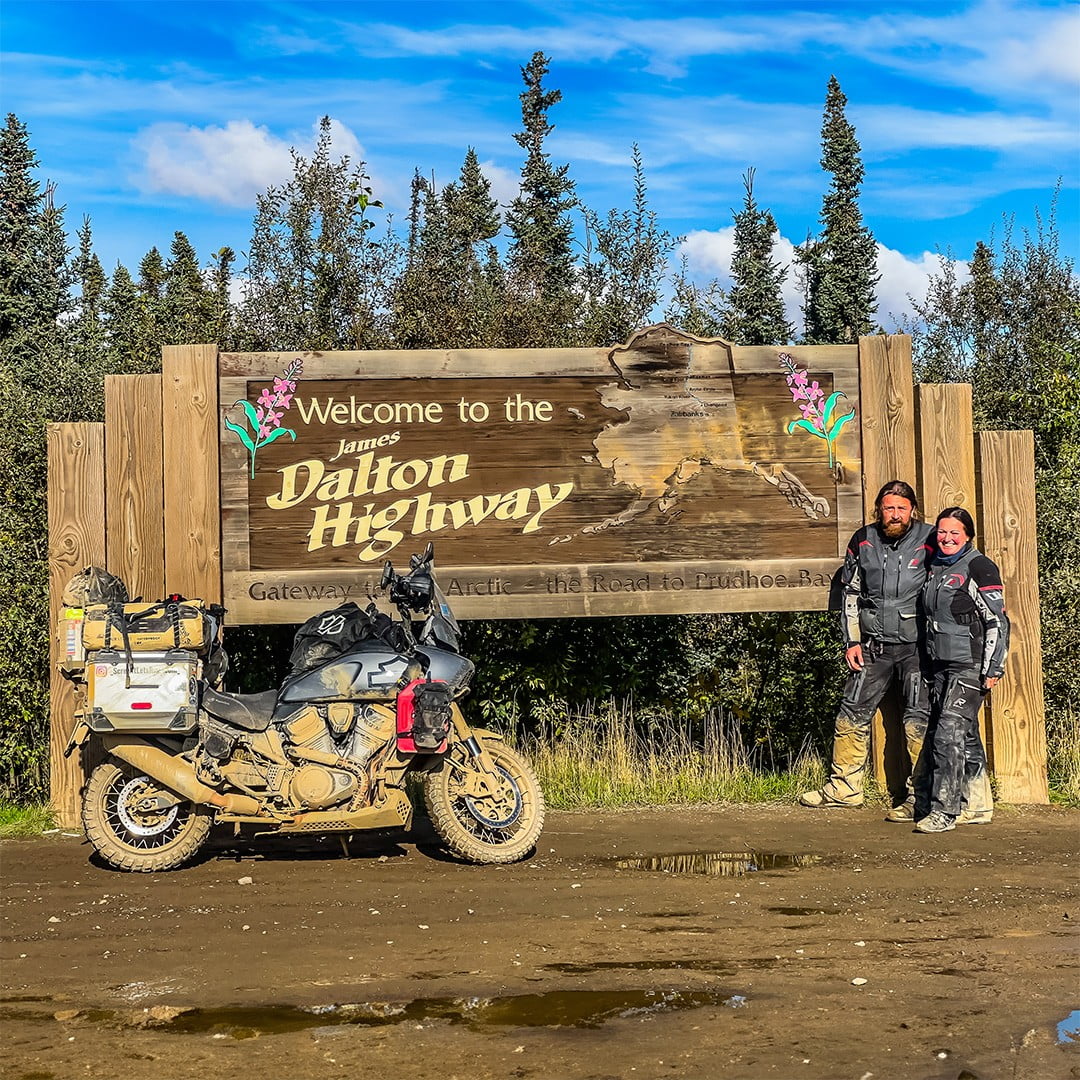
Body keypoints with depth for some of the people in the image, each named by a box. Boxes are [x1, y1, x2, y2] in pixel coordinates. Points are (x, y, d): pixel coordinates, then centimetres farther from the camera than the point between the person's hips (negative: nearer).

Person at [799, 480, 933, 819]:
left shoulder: (928, 541, -5)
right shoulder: (863, 541, 5)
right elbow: (851, 592, 13)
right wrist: (853, 641, 7)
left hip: (916, 647, -4)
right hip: (874, 645, 4)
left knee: (918, 721, -5)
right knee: (852, 714, 8)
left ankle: (920, 797, 3)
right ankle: (844, 788, 21)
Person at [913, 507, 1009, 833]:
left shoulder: (979, 568, -9)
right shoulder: (936, 567, 14)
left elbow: (997, 622, -12)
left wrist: (993, 669, -15)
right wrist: (930, 663, 23)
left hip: (970, 666, -8)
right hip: (941, 665, 8)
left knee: (950, 733, -13)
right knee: (966, 735, 12)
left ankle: (944, 811, -11)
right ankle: (977, 806, 20)